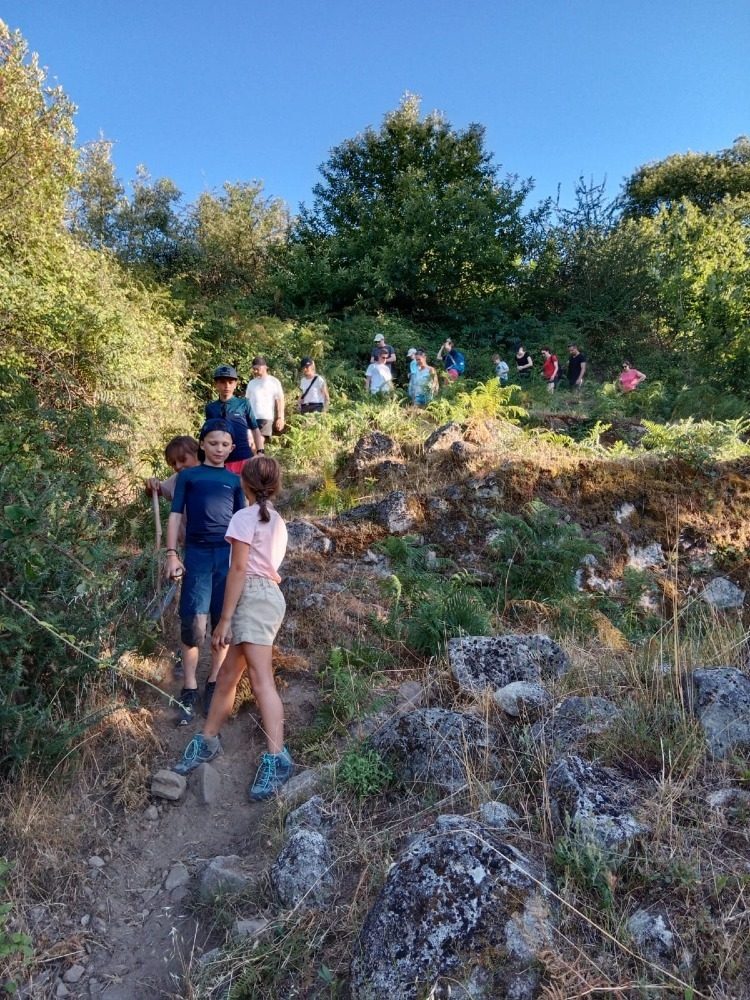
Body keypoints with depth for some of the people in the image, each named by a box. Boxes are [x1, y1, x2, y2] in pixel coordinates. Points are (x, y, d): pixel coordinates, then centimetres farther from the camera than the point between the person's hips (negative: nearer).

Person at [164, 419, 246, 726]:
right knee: (193, 623, -6)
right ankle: (189, 691, 4)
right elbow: (175, 515, 7)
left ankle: (213, 685, 16)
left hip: (229, 554, 2)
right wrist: (172, 554, -2)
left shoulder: (235, 480, 15)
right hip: (197, 553, -1)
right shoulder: (188, 475, 11)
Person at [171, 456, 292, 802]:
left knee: (261, 679, -14)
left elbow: (239, 569, -13)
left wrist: (225, 620, -13)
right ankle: (207, 741, 26)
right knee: (228, 675, 15)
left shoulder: (244, 517, -7)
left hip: (253, 597, -10)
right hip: (269, 595, 10)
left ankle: (276, 759, -16)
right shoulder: (277, 521, 18)